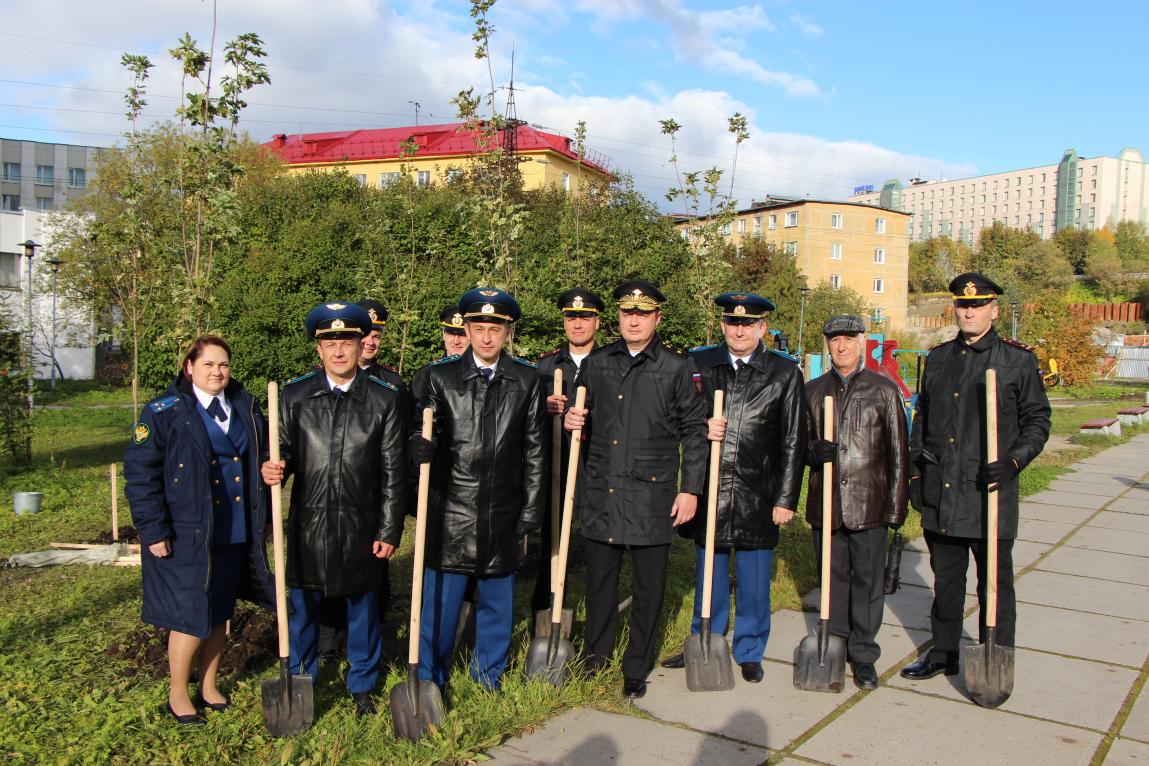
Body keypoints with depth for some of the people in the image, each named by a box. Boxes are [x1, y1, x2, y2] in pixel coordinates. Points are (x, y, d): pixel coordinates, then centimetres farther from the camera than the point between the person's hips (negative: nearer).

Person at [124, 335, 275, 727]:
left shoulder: (245, 407, 6)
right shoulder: (164, 412, -8)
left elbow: (260, 456, 16)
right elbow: (140, 472, -10)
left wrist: (260, 515, 12)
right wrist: (153, 530, -14)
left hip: (235, 534, 5)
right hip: (187, 536, -5)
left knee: (220, 613, 15)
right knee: (193, 617, 2)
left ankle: (209, 685, 34)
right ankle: (178, 692, 24)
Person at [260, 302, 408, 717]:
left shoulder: (385, 399, -3)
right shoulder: (294, 394, 1)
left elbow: (393, 472, -3)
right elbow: (285, 451, 5)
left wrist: (389, 531, -5)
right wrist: (273, 470, -20)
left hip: (362, 526, -1)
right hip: (308, 523, 1)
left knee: (363, 605, 13)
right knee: (302, 606, 13)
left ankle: (362, 686, 34)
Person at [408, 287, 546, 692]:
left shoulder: (527, 379, 3)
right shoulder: (439, 376, -1)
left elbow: (534, 450, 5)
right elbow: (417, 427, -1)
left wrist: (531, 510, 3)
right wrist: (420, 445, -25)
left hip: (502, 516, 2)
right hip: (451, 511, -2)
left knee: (497, 601, 14)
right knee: (440, 600, 4)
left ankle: (489, 681, 33)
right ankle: (429, 683, 23)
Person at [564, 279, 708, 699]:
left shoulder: (677, 368, 0)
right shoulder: (595, 364, 9)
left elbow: (694, 432, 1)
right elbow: (583, 423, 18)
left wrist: (690, 489, -3)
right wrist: (572, 421, -6)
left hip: (652, 493, -2)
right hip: (601, 491, 3)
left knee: (649, 586, 7)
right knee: (599, 580, 13)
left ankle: (636, 669, 23)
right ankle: (596, 656, 33)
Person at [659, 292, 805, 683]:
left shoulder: (784, 371, 1)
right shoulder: (698, 362, 4)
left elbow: (793, 442, 0)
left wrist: (786, 499, -3)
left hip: (758, 494, -1)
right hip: (711, 489, 2)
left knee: (754, 579, 9)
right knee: (709, 572, 14)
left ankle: (749, 653, 26)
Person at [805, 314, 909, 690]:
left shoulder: (884, 389, 2)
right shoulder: (813, 390, 10)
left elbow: (898, 453, 2)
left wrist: (896, 507, -2)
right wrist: (813, 450, -9)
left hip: (869, 504, -2)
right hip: (825, 503, 2)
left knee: (868, 581, 4)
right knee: (833, 578, 11)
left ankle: (863, 655, 18)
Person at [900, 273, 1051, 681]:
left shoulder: (1019, 360, -2)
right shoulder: (938, 358, 11)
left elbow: (1038, 420, 0)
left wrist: (1013, 462, -16)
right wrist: (915, 471, 11)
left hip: (990, 492, -4)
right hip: (940, 492, 4)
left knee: (995, 583, 6)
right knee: (945, 579, 16)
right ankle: (943, 653, 30)